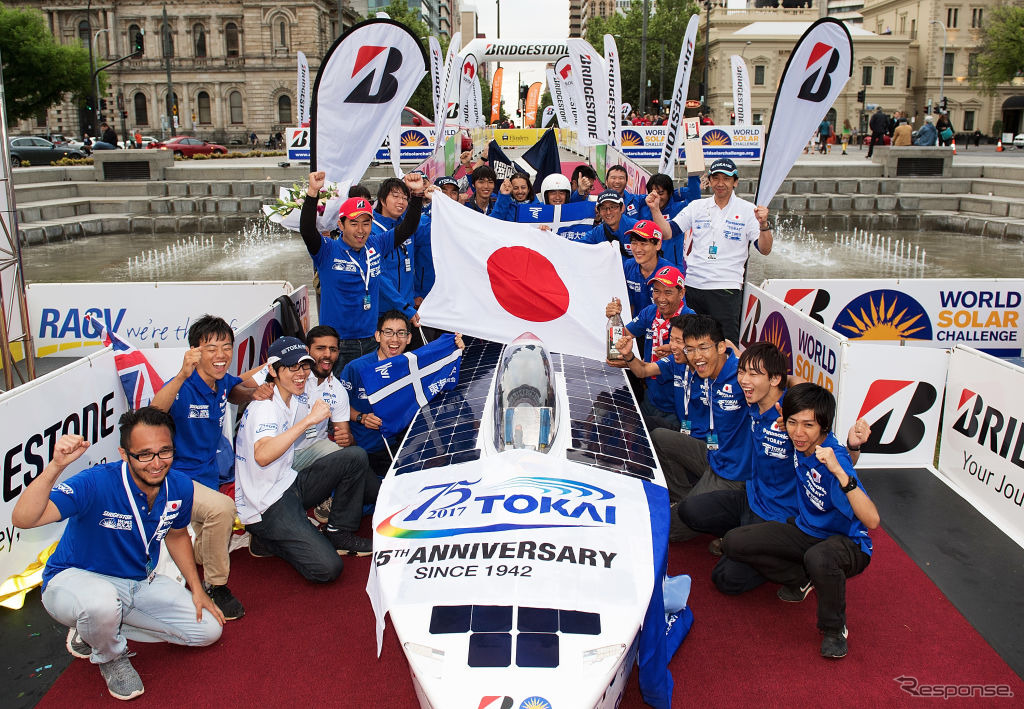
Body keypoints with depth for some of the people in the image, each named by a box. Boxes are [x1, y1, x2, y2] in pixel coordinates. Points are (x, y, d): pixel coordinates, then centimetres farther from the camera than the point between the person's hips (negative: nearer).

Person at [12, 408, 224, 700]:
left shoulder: (180, 487, -11)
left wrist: (196, 588, 7)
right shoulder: (96, 484, -29)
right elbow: (23, 519, -41)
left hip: (140, 583, 6)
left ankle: (93, 631, 14)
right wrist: (55, 466, -53)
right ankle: (111, 658, -2)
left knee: (209, 629, 4)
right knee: (102, 602, -42)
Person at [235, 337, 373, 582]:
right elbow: (262, 456, -41)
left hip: (288, 484, 9)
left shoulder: (297, 399, 6)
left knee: (356, 457, -2)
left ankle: (338, 534, 6)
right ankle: (267, 541, 4)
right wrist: (309, 419, -42)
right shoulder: (265, 406, -20)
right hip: (266, 505, -9)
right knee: (326, 568, -20)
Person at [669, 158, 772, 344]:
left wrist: (763, 224, -21)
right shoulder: (697, 207, 10)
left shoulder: (747, 210, 1)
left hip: (726, 288, -3)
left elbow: (765, 249, -4)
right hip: (693, 285, 3)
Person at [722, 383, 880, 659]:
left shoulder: (834, 458, -30)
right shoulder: (799, 440, -11)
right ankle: (801, 580, 13)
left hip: (848, 544, -7)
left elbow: (872, 520, -42)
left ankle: (834, 627, -11)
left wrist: (840, 473, -50)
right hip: (806, 531, 7)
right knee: (733, 543, -9)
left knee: (818, 558, -43)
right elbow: (794, 385, 11)